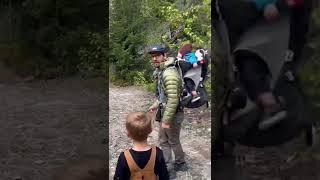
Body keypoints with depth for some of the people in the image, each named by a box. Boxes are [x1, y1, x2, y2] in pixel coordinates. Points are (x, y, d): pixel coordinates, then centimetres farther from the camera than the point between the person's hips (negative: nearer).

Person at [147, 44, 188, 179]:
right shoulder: (161, 71, 7)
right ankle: (168, 167, 32)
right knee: (163, 141, 18)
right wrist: (156, 104, 20)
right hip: (165, 112, 10)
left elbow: (173, 99, -29)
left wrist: (166, 120, -26)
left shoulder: (169, 73, -25)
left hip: (173, 114, -10)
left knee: (173, 142, 10)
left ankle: (180, 164, 30)